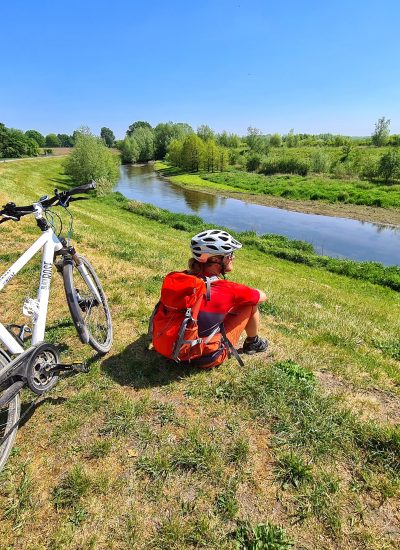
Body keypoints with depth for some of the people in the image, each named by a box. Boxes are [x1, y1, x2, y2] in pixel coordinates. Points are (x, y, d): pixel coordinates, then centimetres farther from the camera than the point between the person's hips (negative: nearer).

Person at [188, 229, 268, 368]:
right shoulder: (227, 289, -25)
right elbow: (262, 296, -6)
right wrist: (243, 294, 13)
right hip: (207, 358, -5)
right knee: (251, 304, 1)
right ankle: (252, 343, 26)